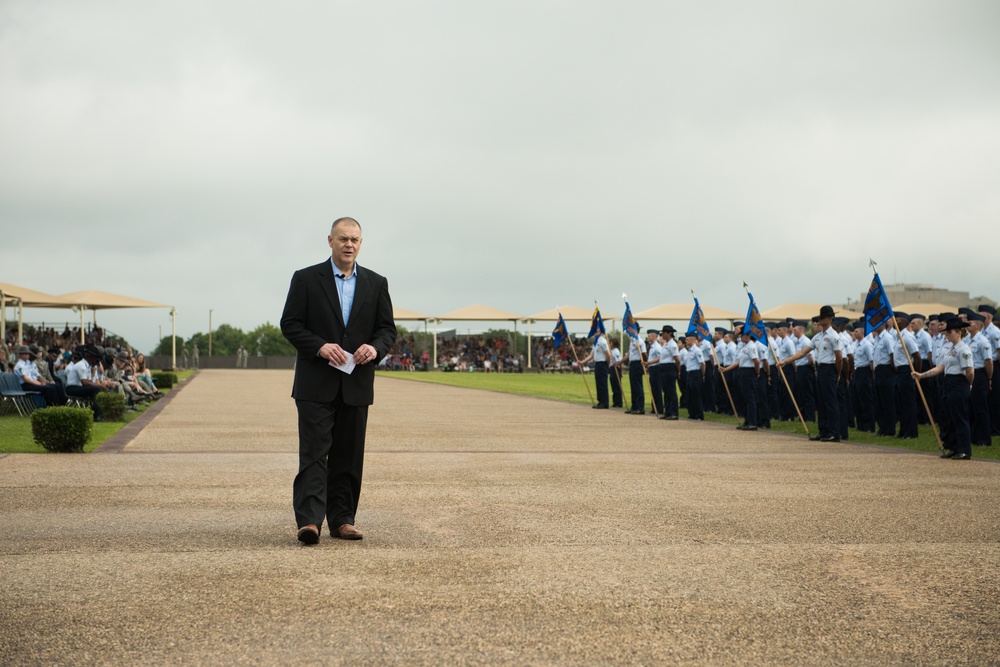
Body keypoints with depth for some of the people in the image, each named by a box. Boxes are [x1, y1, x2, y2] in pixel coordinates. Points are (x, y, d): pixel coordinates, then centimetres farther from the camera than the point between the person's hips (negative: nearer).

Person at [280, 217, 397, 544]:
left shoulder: (376, 284, 10)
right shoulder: (306, 279, 2)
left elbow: (388, 329, 11)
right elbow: (290, 324, -1)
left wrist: (375, 348, -11)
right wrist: (320, 347, -17)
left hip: (357, 384, 3)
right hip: (316, 384, -3)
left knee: (349, 456, 7)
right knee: (314, 452, -9)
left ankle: (342, 520, 15)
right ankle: (309, 521, -13)